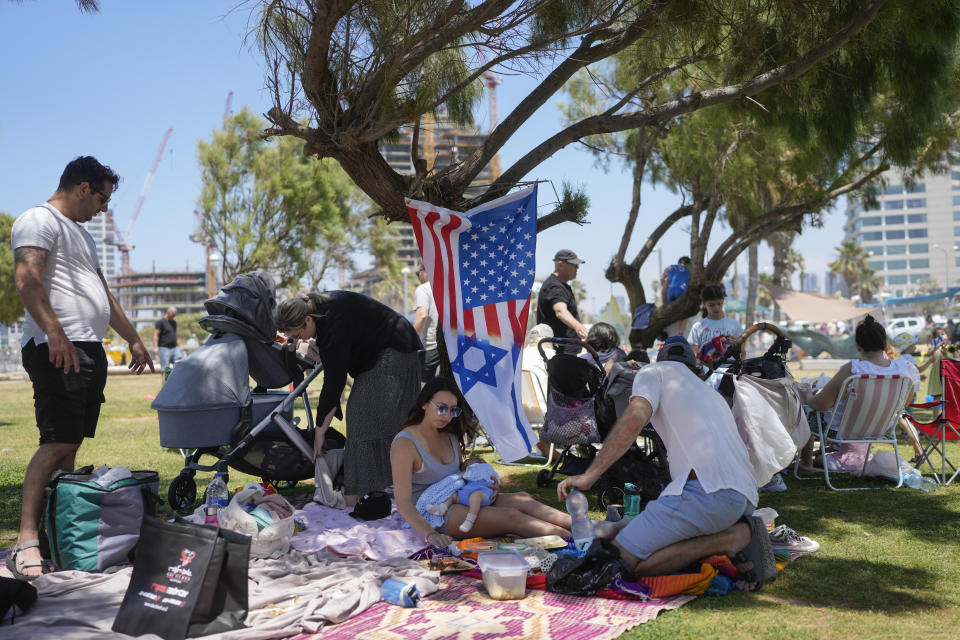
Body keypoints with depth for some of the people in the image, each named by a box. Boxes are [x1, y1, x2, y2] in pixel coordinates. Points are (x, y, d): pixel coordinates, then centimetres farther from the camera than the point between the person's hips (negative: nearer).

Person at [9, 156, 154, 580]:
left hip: (91, 351, 10)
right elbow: (27, 279, -18)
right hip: (59, 351, -10)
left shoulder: (80, 233, 28)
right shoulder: (39, 220, -3)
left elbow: (103, 294, 32)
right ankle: (26, 539, -16)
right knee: (56, 444, -15)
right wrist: (54, 332, -28)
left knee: (71, 444, 7)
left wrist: (133, 339, 30)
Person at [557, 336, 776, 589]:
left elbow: (634, 420, -6)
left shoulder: (654, 371, 14)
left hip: (705, 487, -8)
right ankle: (738, 532, 1)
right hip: (745, 498, 8)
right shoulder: (714, 395, 35)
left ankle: (729, 540, -11)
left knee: (623, 559, -7)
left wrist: (588, 476, -7)